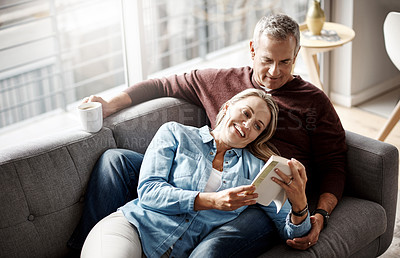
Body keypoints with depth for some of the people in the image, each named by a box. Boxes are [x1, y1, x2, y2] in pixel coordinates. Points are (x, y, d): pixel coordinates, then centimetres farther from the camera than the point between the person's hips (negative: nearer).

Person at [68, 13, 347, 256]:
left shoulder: (314, 102, 13)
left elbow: (334, 166, 10)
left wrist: (320, 215, -8)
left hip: (261, 206, -4)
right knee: (115, 160, -5)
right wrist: (111, 105, 13)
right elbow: (163, 85, 26)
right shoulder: (224, 80, 18)